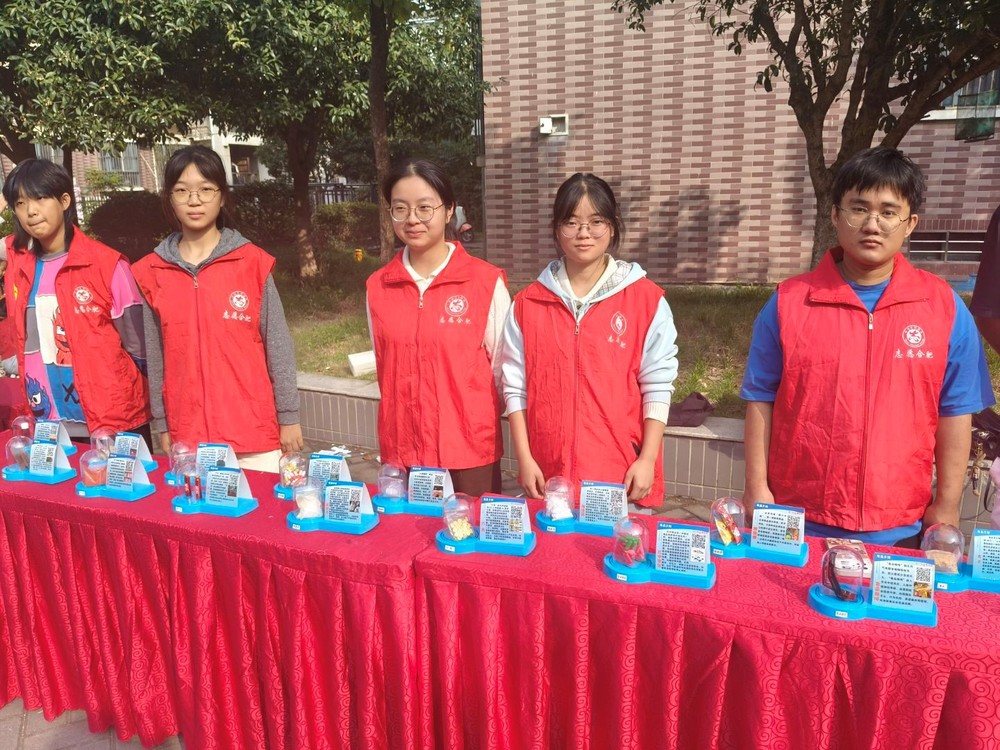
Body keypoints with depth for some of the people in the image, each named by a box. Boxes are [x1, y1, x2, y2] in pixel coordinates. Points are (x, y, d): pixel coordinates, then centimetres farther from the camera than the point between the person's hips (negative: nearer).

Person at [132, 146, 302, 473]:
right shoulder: (152, 272, 3)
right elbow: (155, 356, 8)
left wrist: (289, 416, -2)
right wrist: (162, 424, 9)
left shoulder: (252, 262, -4)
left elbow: (277, 345, -2)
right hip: (187, 433, 2)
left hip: (253, 429, -2)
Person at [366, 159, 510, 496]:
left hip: (471, 449, -3)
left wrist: (473, 416, 1)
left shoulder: (486, 281, -8)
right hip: (402, 447, 3)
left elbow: (504, 366, -1)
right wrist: (407, 418, 12)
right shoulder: (377, 286, 3)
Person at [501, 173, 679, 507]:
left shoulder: (646, 299, -2)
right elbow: (515, 386, 4)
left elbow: (657, 386, -2)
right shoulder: (528, 303, 3)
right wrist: (524, 458, -2)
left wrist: (648, 459, -7)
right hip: (549, 474, 2)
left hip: (622, 473, -1)